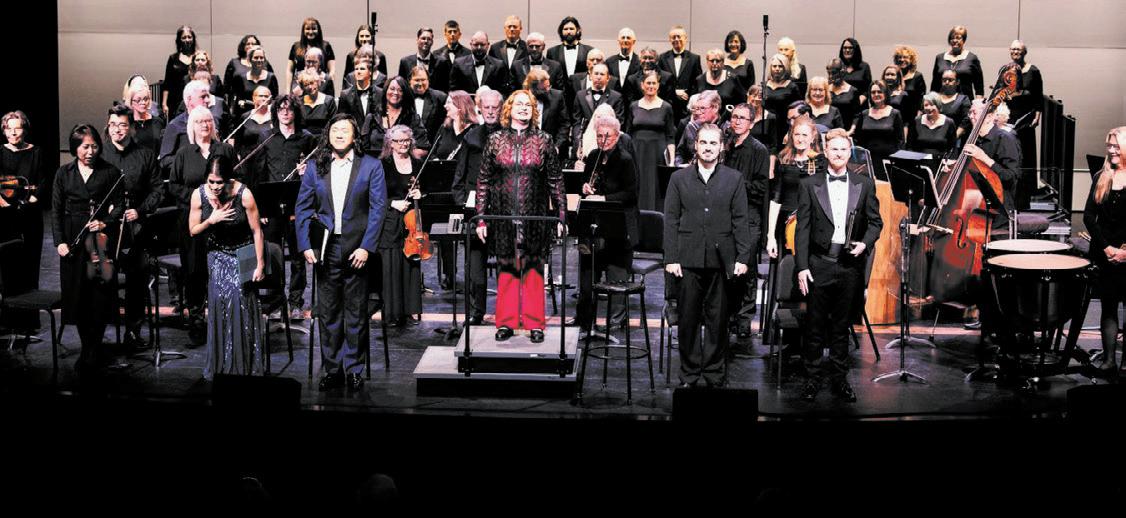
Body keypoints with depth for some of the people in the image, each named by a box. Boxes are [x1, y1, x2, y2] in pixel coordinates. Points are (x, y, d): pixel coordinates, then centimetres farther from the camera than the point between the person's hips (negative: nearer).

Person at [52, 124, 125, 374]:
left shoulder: (110, 172, 2)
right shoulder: (64, 173, 7)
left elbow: (120, 204, 4)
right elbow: (56, 210, 6)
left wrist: (106, 222, -14)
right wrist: (59, 241, -3)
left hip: (101, 239, -2)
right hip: (73, 240, 2)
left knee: (99, 295, -2)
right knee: (76, 295, 4)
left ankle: (94, 351, 8)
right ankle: (87, 347, 16)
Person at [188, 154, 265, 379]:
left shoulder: (244, 194, -21)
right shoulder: (199, 195, -12)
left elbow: (256, 231, -13)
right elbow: (193, 231, -2)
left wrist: (260, 264, -11)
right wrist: (211, 220, -22)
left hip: (243, 253, -3)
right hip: (217, 254, 3)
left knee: (239, 298, -15)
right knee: (218, 299, -10)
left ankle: (244, 366, -3)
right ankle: (219, 366, 3)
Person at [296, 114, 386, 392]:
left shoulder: (371, 166, 0)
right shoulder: (315, 167, 7)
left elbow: (377, 209, -4)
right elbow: (303, 208, 8)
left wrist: (366, 247, -11)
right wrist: (305, 245, -2)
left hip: (357, 250, -2)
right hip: (326, 249, 2)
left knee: (356, 313, 5)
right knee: (327, 312, 7)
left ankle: (353, 369, 15)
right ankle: (331, 370, 16)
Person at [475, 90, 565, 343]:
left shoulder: (543, 141, 3)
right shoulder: (495, 140, 5)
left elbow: (556, 181, 4)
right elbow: (483, 181, 6)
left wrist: (561, 216, -1)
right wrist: (481, 217, 1)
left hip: (535, 217, -1)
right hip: (503, 216, 1)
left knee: (533, 268, 3)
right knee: (506, 268, 6)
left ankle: (534, 323, 12)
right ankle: (506, 322, 15)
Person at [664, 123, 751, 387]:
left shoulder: (734, 179, 7)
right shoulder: (679, 178, 7)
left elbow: (741, 221, 4)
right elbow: (671, 221, 4)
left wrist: (743, 257, -3)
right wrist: (670, 258, -3)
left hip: (721, 260, 0)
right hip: (688, 259, 0)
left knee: (718, 321, 5)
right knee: (688, 319, 5)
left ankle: (715, 375, 15)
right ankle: (689, 375, 15)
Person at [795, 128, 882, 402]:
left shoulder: (865, 185, 7)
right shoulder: (809, 185, 2)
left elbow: (875, 221, 12)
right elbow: (803, 229, 0)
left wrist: (865, 243, -9)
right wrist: (802, 267, -6)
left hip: (850, 265, 1)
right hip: (820, 265, -1)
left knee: (842, 326, 10)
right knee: (815, 326, 4)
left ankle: (839, 379, 19)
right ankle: (813, 377, 14)